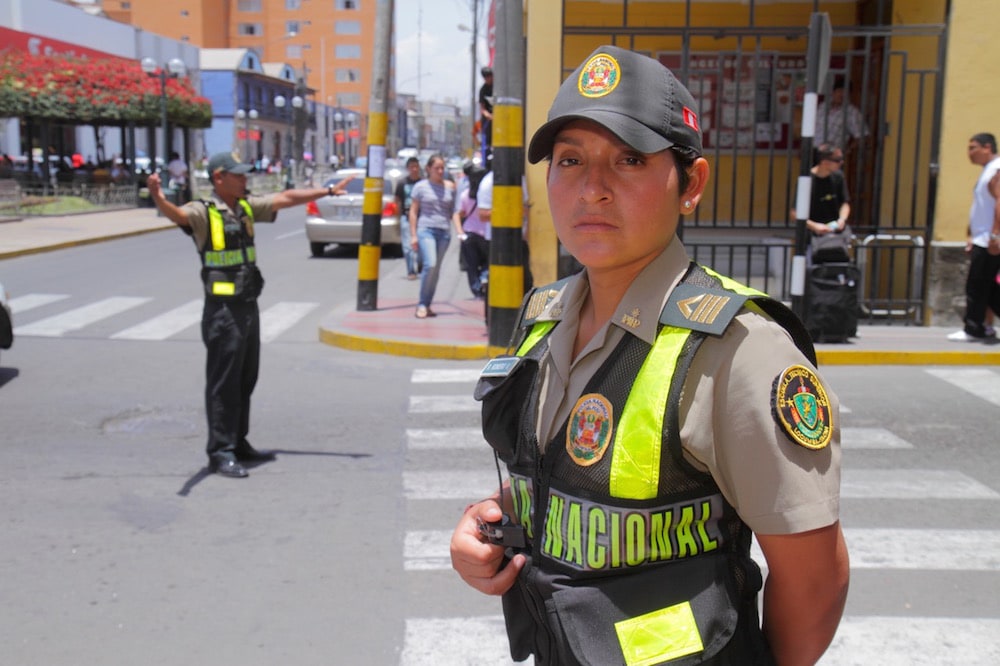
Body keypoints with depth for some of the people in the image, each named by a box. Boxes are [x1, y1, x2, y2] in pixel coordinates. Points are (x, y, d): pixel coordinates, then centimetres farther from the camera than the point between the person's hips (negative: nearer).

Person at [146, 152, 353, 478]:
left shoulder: (248, 206, 12)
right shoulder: (204, 212, -10)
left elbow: (286, 198, 21)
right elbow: (177, 214, -31)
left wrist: (328, 190, 27)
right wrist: (159, 198, -52)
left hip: (249, 305, 8)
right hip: (223, 309, -8)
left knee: (245, 381, 15)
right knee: (224, 383, -3)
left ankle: (239, 444, 27)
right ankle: (220, 453, 5)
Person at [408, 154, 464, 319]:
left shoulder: (450, 187, 10)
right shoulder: (421, 186, 2)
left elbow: (454, 212, 12)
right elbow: (413, 211, 4)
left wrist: (460, 232, 1)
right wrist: (413, 235, -2)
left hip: (444, 232, 4)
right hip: (425, 229, -4)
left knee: (436, 269, 5)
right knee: (430, 265, -19)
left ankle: (427, 305, 14)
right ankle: (422, 305, -9)